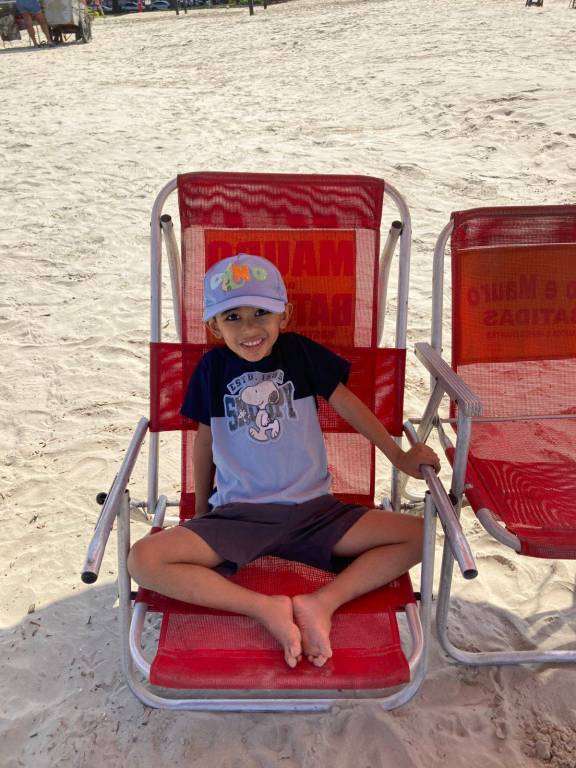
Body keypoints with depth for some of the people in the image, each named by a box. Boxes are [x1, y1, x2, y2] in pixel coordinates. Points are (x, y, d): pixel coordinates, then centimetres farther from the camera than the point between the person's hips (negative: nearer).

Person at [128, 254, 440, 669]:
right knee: (143, 560, -25)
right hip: (235, 514, 0)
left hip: (312, 509, 1)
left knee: (418, 536, -16)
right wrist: (201, 512, 20)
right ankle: (266, 608, -23)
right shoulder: (212, 367, 2)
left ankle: (323, 602, -18)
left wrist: (400, 456, 6)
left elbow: (347, 403, 7)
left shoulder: (301, 352, 0)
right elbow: (205, 439, 12)